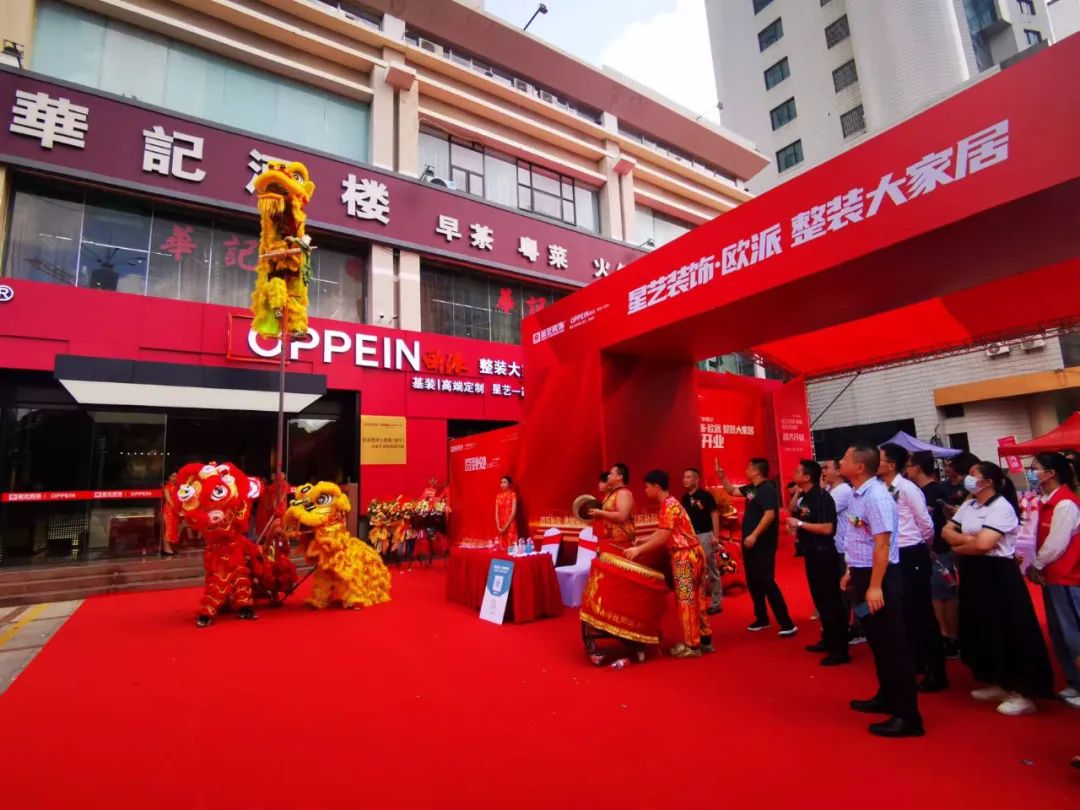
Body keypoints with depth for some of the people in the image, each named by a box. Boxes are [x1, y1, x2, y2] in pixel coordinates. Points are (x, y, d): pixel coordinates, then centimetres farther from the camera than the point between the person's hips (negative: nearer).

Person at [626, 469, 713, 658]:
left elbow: (663, 538, -21)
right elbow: (663, 532, 19)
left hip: (685, 556, -10)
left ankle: (692, 645, 8)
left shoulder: (668, 506, -17)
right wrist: (643, 540, 15)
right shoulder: (671, 503, 14)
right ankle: (705, 639, 23)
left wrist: (639, 550, -16)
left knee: (686, 600, -1)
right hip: (693, 553, 10)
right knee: (697, 599, 15)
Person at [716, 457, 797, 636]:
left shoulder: (767, 489, -17)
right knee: (753, 582, 14)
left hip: (762, 544, -10)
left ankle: (787, 624, -3)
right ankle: (762, 619, 25)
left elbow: (770, 514, -27)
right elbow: (732, 491, 27)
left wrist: (754, 535, -29)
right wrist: (722, 477, 15)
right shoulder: (751, 488, 11)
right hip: (750, 543, 10)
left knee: (766, 582, -9)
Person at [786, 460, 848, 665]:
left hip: (824, 555, -10)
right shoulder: (805, 497, 10)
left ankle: (841, 650, 7)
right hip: (812, 555, 10)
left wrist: (800, 524, -21)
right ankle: (828, 640, 31)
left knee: (832, 602, -2)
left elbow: (827, 528, -26)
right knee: (820, 600, 18)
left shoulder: (822, 497, -18)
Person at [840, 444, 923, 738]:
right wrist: (851, 572, 19)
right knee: (876, 641, 21)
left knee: (892, 645, 1)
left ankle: (907, 716, 13)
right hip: (863, 574, 10)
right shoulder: (857, 494, 7)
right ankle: (886, 697, 37)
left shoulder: (876, 496, -21)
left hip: (879, 577, -10)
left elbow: (882, 544, -24)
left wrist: (875, 587, -24)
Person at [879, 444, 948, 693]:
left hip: (912, 555, -7)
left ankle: (937, 673, 15)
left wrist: (923, 546, 9)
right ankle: (915, 663, 33)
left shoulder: (907, 488, -15)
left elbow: (926, 523, -7)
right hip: (893, 556, 7)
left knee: (923, 613, 3)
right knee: (905, 612, 17)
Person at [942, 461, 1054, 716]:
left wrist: (960, 548, -7)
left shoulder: (1001, 507, -16)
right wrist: (966, 539, -12)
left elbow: (983, 544, -25)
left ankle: (1022, 693, 12)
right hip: (974, 575, 8)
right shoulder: (968, 505, 9)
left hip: (997, 576, -8)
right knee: (982, 631, 15)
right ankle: (996, 684, 29)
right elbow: (946, 531, 8)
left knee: (1007, 633, 0)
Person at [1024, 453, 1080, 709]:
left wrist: (1035, 565, -7)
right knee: (1058, 633, 15)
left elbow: (1056, 544, -18)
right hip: (1052, 576, 9)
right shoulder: (1045, 501, 9)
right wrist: (1036, 567, -2)